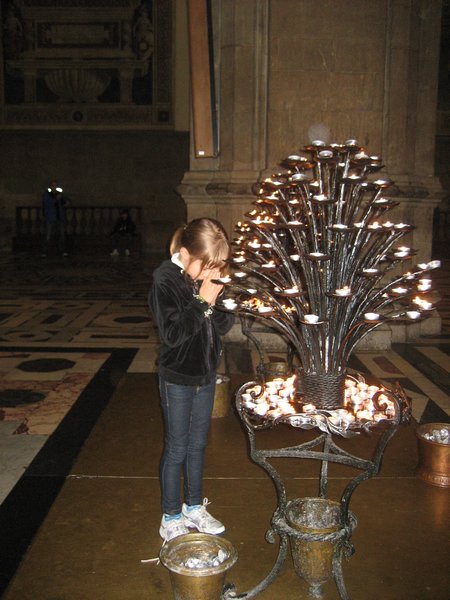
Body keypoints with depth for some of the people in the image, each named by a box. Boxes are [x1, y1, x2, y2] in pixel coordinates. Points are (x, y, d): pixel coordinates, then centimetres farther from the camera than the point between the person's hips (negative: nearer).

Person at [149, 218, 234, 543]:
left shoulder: (210, 277, -3)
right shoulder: (166, 280, -20)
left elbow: (224, 325, 2)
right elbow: (172, 333, -25)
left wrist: (219, 302, -18)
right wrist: (202, 302, -26)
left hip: (206, 375, 6)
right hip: (178, 379, -6)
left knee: (198, 444, 19)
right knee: (177, 449, 7)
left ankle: (194, 507, 38)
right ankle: (171, 519, 26)